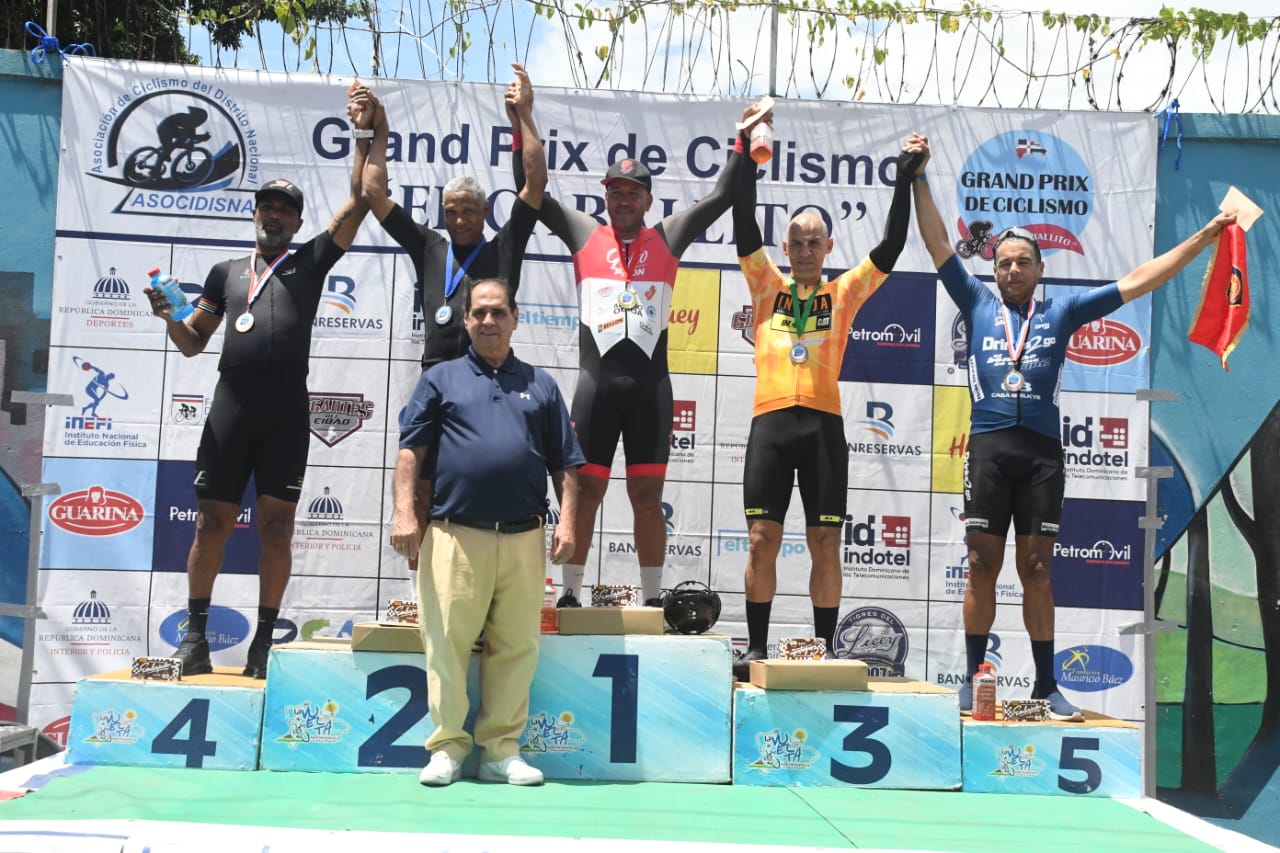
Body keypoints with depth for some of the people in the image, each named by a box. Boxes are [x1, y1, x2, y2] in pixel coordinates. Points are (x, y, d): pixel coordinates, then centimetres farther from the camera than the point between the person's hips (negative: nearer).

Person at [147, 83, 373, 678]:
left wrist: (362, 133, 6)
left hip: (287, 413, -1)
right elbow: (192, 343, 18)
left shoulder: (310, 262, 13)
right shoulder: (225, 272, 19)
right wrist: (169, 315, -3)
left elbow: (357, 204, 7)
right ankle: (195, 632, 13)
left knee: (276, 527, 0)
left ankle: (265, 640, 7)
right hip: (230, 410, 2)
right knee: (212, 522, 2)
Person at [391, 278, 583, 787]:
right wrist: (404, 512, -7)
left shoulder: (540, 385, 18)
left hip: (524, 538, 2)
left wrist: (566, 520, 2)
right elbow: (411, 450, 6)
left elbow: (565, 464, 15)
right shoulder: (441, 379, 14)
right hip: (455, 534, -1)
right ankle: (448, 746, 8)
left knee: (517, 646, 3)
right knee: (447, 641, -2)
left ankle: (501, 749, 12)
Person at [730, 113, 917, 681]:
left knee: (825, 543, 2)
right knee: (762, 538, 0)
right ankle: (756, 647, 9)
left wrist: (905, 179, 4)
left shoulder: (844, 292, 14)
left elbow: (891, 246, 8)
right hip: (771, 421, 0)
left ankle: (826, 649, 10)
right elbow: (745, 226, 3)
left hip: (824, 423, 0)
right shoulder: (767, 285, 13)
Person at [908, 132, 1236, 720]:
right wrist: (919, 177, 9)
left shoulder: (1061, 312, 16)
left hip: (1042, 451, 1)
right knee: (983, 566, 0)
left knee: (1036, 569, 3)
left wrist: (1206, 236, 16)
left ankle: (1046, 684, 9)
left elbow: (1137, 282, 17)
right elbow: (938, 244, 12)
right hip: (989, 446, -1)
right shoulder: (977, 304, 14)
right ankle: (972, 678, 7)